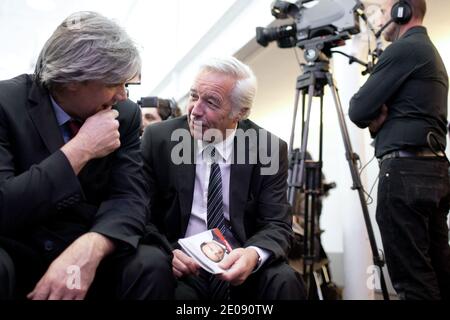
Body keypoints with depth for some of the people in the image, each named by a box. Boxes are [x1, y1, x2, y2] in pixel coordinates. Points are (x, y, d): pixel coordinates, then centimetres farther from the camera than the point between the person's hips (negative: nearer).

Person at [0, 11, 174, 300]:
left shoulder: (126, 114, -1)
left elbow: (130, 198, -10)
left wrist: (88, 249, -30)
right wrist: (80, 149, -23)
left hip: (86, 254, 3)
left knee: (152, 264, -25)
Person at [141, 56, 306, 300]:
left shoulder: (269, 149, -4)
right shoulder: (158, 139, -4)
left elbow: (277, 225, -6)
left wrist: (254, 254, -29)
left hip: (240, 263, 1)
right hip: (182, 265, 0)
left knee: (285, 282, -28)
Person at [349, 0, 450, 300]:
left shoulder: (405, 48, -6)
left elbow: (358, 110, -10)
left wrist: (374, 115, 10)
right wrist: (379, 117, 5)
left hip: (406, 170, -10)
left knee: (412, 276, -7)